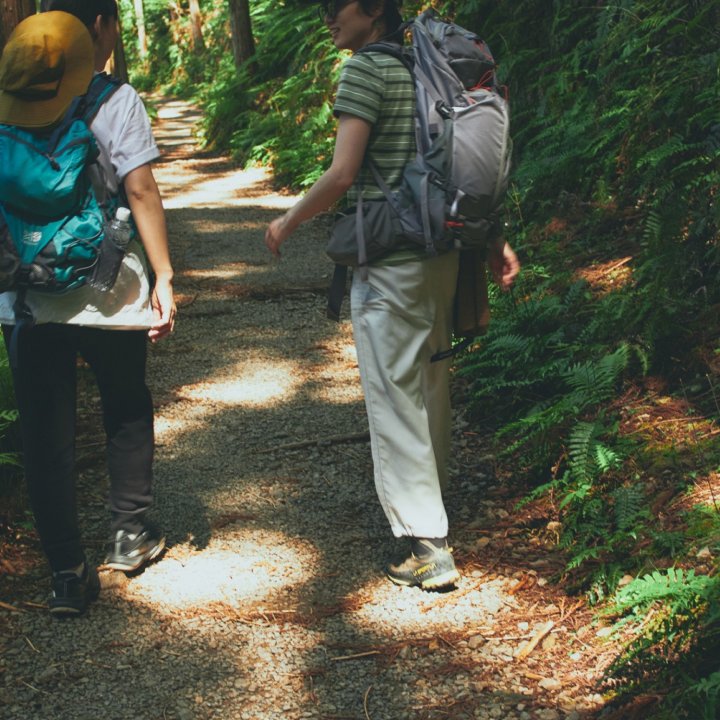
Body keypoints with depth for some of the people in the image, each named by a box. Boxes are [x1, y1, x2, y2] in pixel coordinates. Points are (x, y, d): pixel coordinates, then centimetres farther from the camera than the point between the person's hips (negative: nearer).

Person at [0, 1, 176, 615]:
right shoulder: (115, 101, -6)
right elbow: (141, 191, -12)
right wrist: (163, 277, -8)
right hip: (107, 295, -2)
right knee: (128, 412, 21)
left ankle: (67, 571, 11)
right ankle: (130, 533, 28)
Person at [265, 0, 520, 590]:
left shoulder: (366, 68, -12)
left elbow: (343, 174, -18)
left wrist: (288, 222, -4)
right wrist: (495, 240, 18)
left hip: (389, 262, -8)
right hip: (444, 253, 8)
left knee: (394, 396, -3)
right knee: (430, 383, 20)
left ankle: (429, 546, -4)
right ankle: (432, 495, 37)